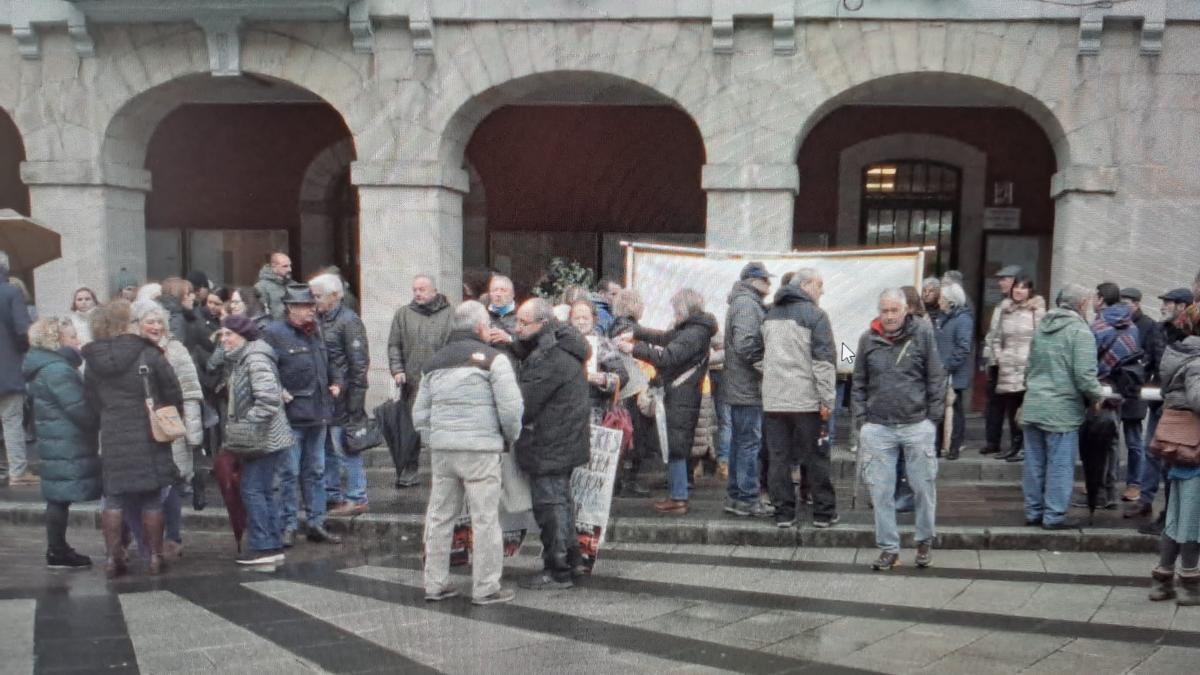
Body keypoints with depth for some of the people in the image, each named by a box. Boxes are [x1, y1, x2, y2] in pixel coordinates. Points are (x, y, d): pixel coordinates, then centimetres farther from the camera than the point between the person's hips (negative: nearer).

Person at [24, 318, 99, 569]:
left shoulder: (48, 367, 14)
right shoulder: (57, 370, -18)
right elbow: (81, 410, -20)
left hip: (58, 443, 10)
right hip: (67, 446, -10)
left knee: (58, 498, 14)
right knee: (61, 497, -3)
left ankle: (58, 550, 21)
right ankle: (58, 554, 3)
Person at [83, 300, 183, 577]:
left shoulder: (93, 362, 2)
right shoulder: (149, 355, -9)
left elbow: (92, 401, 7)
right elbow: (173, 395, -5)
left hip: (112, 438, 3)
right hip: (149, 437, -3)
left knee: (113, 498, 10)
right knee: (152, 499, 4)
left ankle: (113, 559, 10)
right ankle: (155, 557, 9)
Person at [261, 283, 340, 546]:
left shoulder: (315, 332, 15)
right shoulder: (274, 333, -10)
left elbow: (326, 364, 27)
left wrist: (335, 382, 12)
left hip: (318, 414, 7)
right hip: (292, 414, -7)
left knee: (315, 472, 13)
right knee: (289, 473, -1)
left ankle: (316, 524, 22)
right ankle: (288, 527, 10)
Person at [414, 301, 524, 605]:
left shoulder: (435, 362, 16)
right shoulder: (493, 358, -4)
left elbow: (419, 413, 15)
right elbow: (511, 408, -10)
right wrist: (510, 438, 5)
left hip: (441, 450, 6)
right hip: (480, 449, -6)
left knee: (439, 516, 13)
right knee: (485, 518, 2)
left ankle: (435, 584, 20)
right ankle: (486, 588, 6)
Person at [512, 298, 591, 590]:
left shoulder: (550, 358, -24)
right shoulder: (560, 345, 9)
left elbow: (524, 403, -22)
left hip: (549, 447, -11)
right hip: (564, 442, 11)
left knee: (549, 505, -1)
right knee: (560, 500, 21)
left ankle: (558, 571, 9)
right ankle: (570, 558, 33)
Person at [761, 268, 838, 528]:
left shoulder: (770, 315, 15)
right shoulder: (815, 315, -8)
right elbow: (824, 360, -13)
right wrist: (828, 399, -11)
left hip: (773, 399, 6)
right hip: (806, 399, -5)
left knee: (779, 458, 6)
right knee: (816, 458, 5)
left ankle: (783, 513, 9)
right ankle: (824, 512, 12)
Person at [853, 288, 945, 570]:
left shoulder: (922, 334, -1)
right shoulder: (868, 340, 4)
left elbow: (936, 379, 2)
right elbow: (859, 385, 9)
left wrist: (933, 419, -1)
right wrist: (861, 421, 3)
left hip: (917, 425, -1)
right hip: (878, 427, 2)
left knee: (924, 488, 7)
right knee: (881, 491, 4)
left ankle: (925, 541, 27)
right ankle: (889, 548, 16)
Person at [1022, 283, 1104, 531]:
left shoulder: (1042, 327, 12)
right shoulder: (1080, 331, -11)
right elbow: (1084, 375, -17)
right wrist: (1096, 398, -1)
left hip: (1034, 406, 7)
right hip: (1062, 410, -7)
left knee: (1034, 464, 12)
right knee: (1060, 465, 2)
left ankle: (1034, 512, 20)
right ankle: (1054, 516, 6)